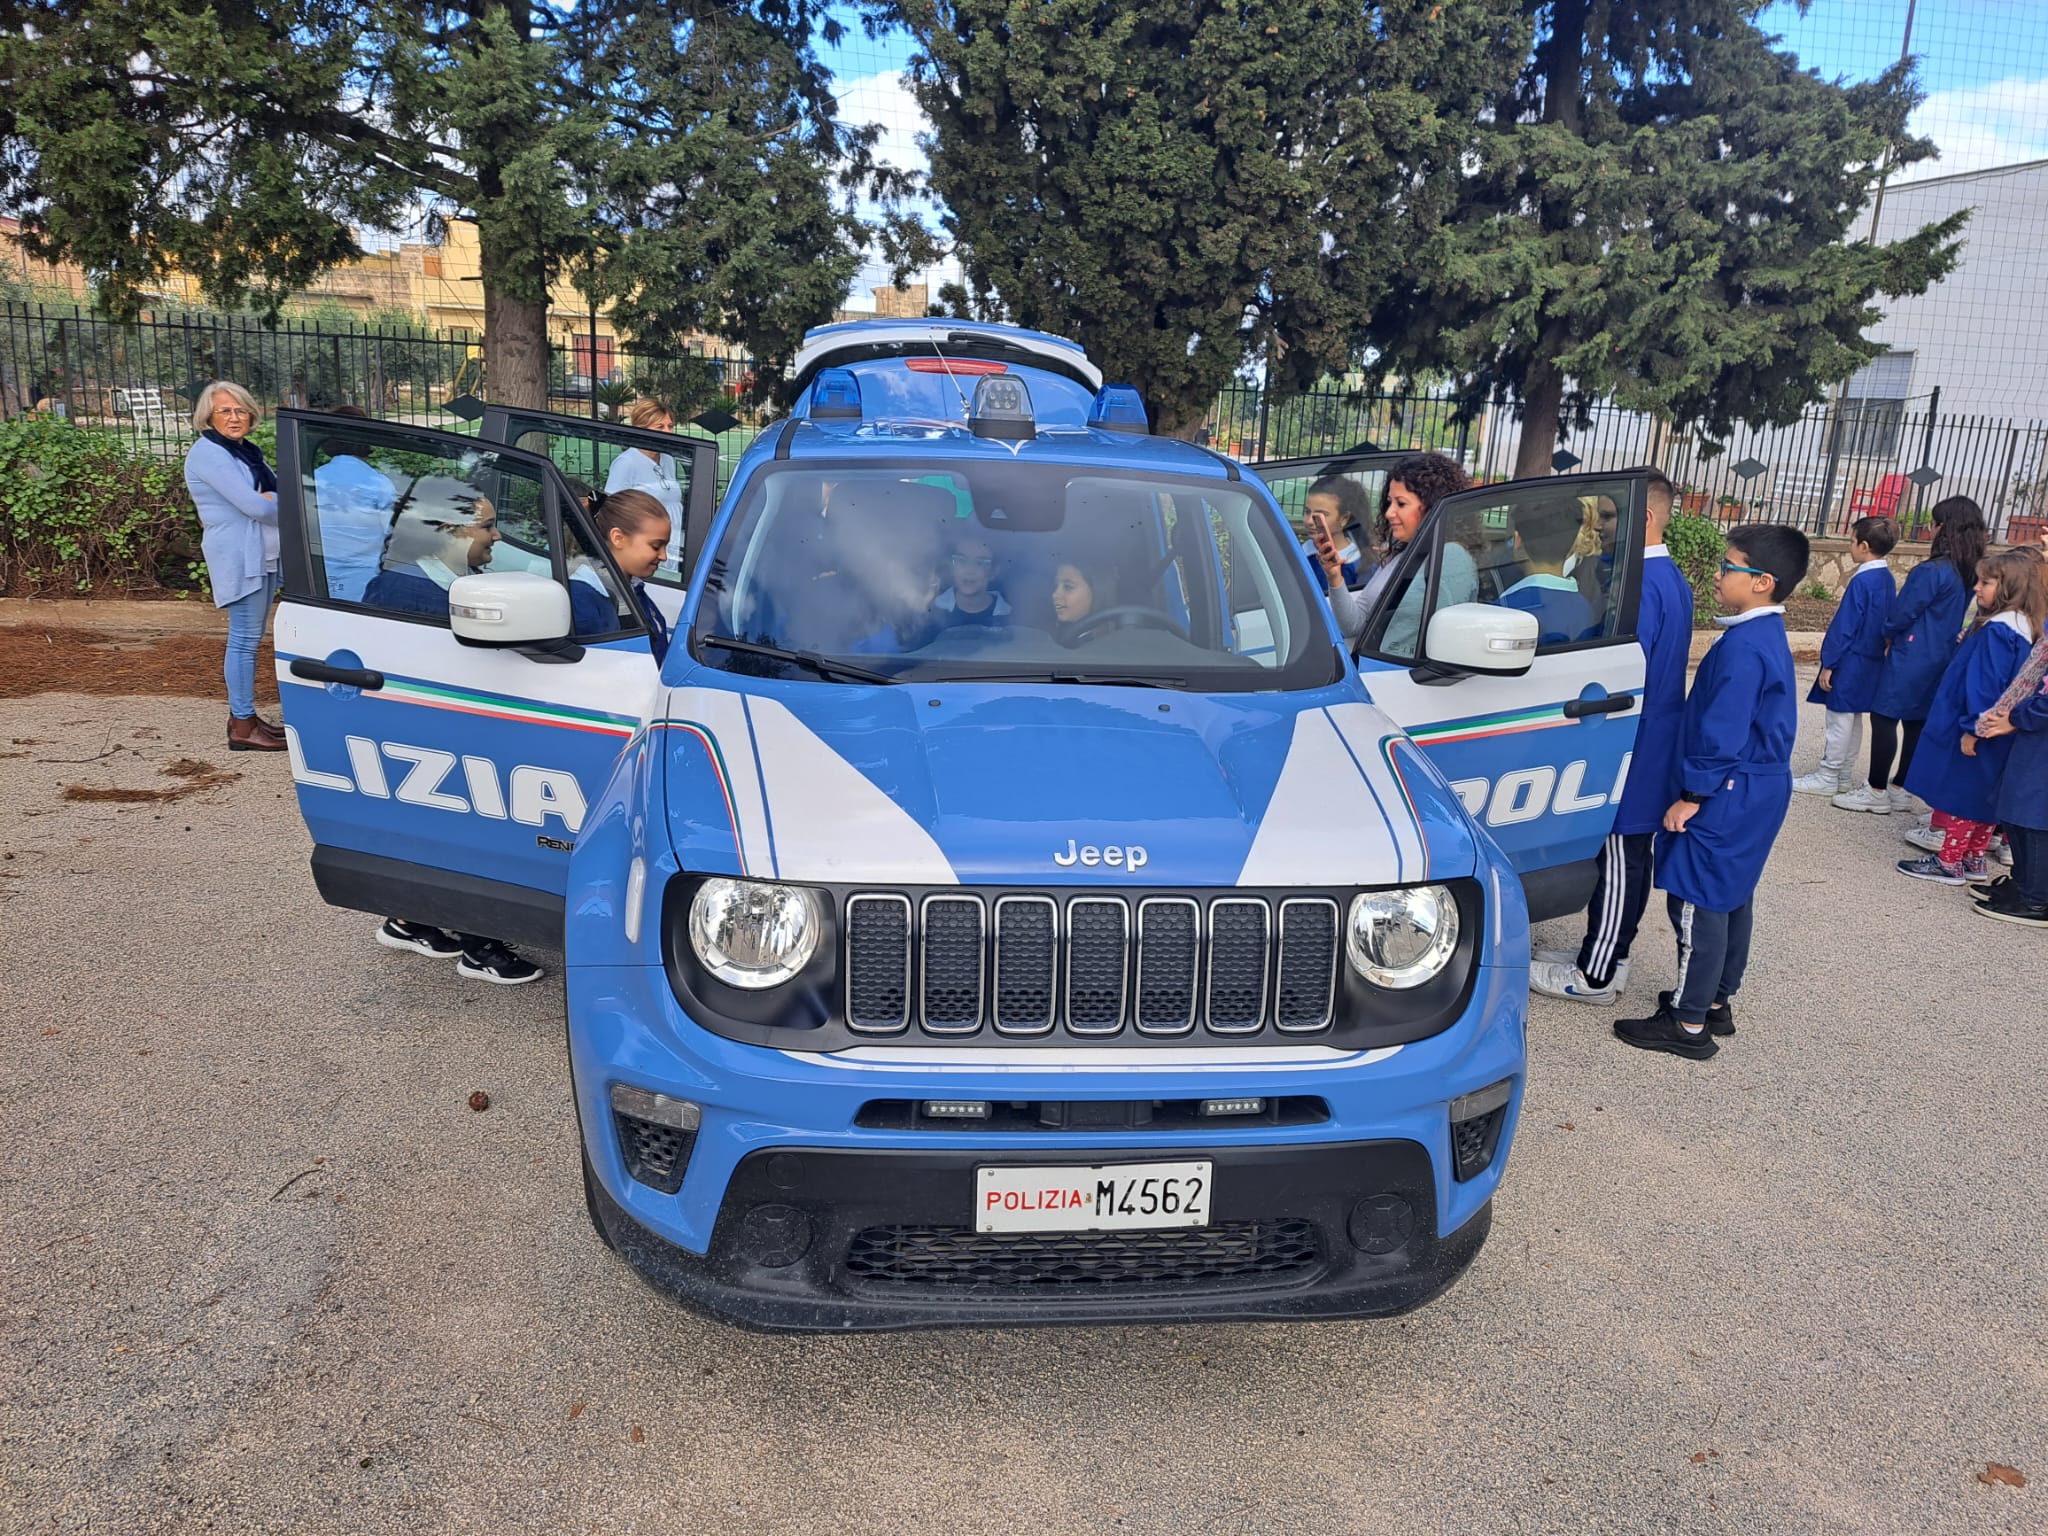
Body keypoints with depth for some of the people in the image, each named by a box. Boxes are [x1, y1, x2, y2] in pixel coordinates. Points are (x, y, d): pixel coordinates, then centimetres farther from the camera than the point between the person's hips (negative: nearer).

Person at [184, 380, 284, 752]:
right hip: (239, 557, -9)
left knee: (250, 638, 13)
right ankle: (242, 728, -4)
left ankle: (244, 715, 20)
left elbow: (278, 490, 10)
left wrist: (271, 499, -12)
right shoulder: (208, 454, -11)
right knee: (245, 639, -8)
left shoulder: (246, 450, 17)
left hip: (264, 554, 9)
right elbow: (254, 505, -21)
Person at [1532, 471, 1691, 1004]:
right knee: (1631, 854, 16)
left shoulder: (1643, 585, -20)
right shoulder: (1672, 578, 13)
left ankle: (1596, 975, 7)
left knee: (1620, 857, -2)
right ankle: (1606, 957, 26)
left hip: (1630, 745, -10)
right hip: (1654, 745, 10)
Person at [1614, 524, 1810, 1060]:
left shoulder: (1743, 646, -22)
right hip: (1760, 790, 11)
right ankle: (1716, 1001, 31)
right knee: (1731, 898, 18)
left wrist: (1691, 796, -17)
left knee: (1699, 901, -4)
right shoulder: (1770, 636, 10)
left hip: (1726, 797, -11)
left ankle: (1688, 1024, 4)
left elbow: (1721, 733, -23)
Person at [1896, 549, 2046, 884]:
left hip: (1977, 729, -10)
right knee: (1983, 795, 16)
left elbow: (1986, 682, -24)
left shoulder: (1997, 630, -21)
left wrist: (1972, 726, -22)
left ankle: (1950, 863, 6)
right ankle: (1974, 859, 25)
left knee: (1960, 793, -1)